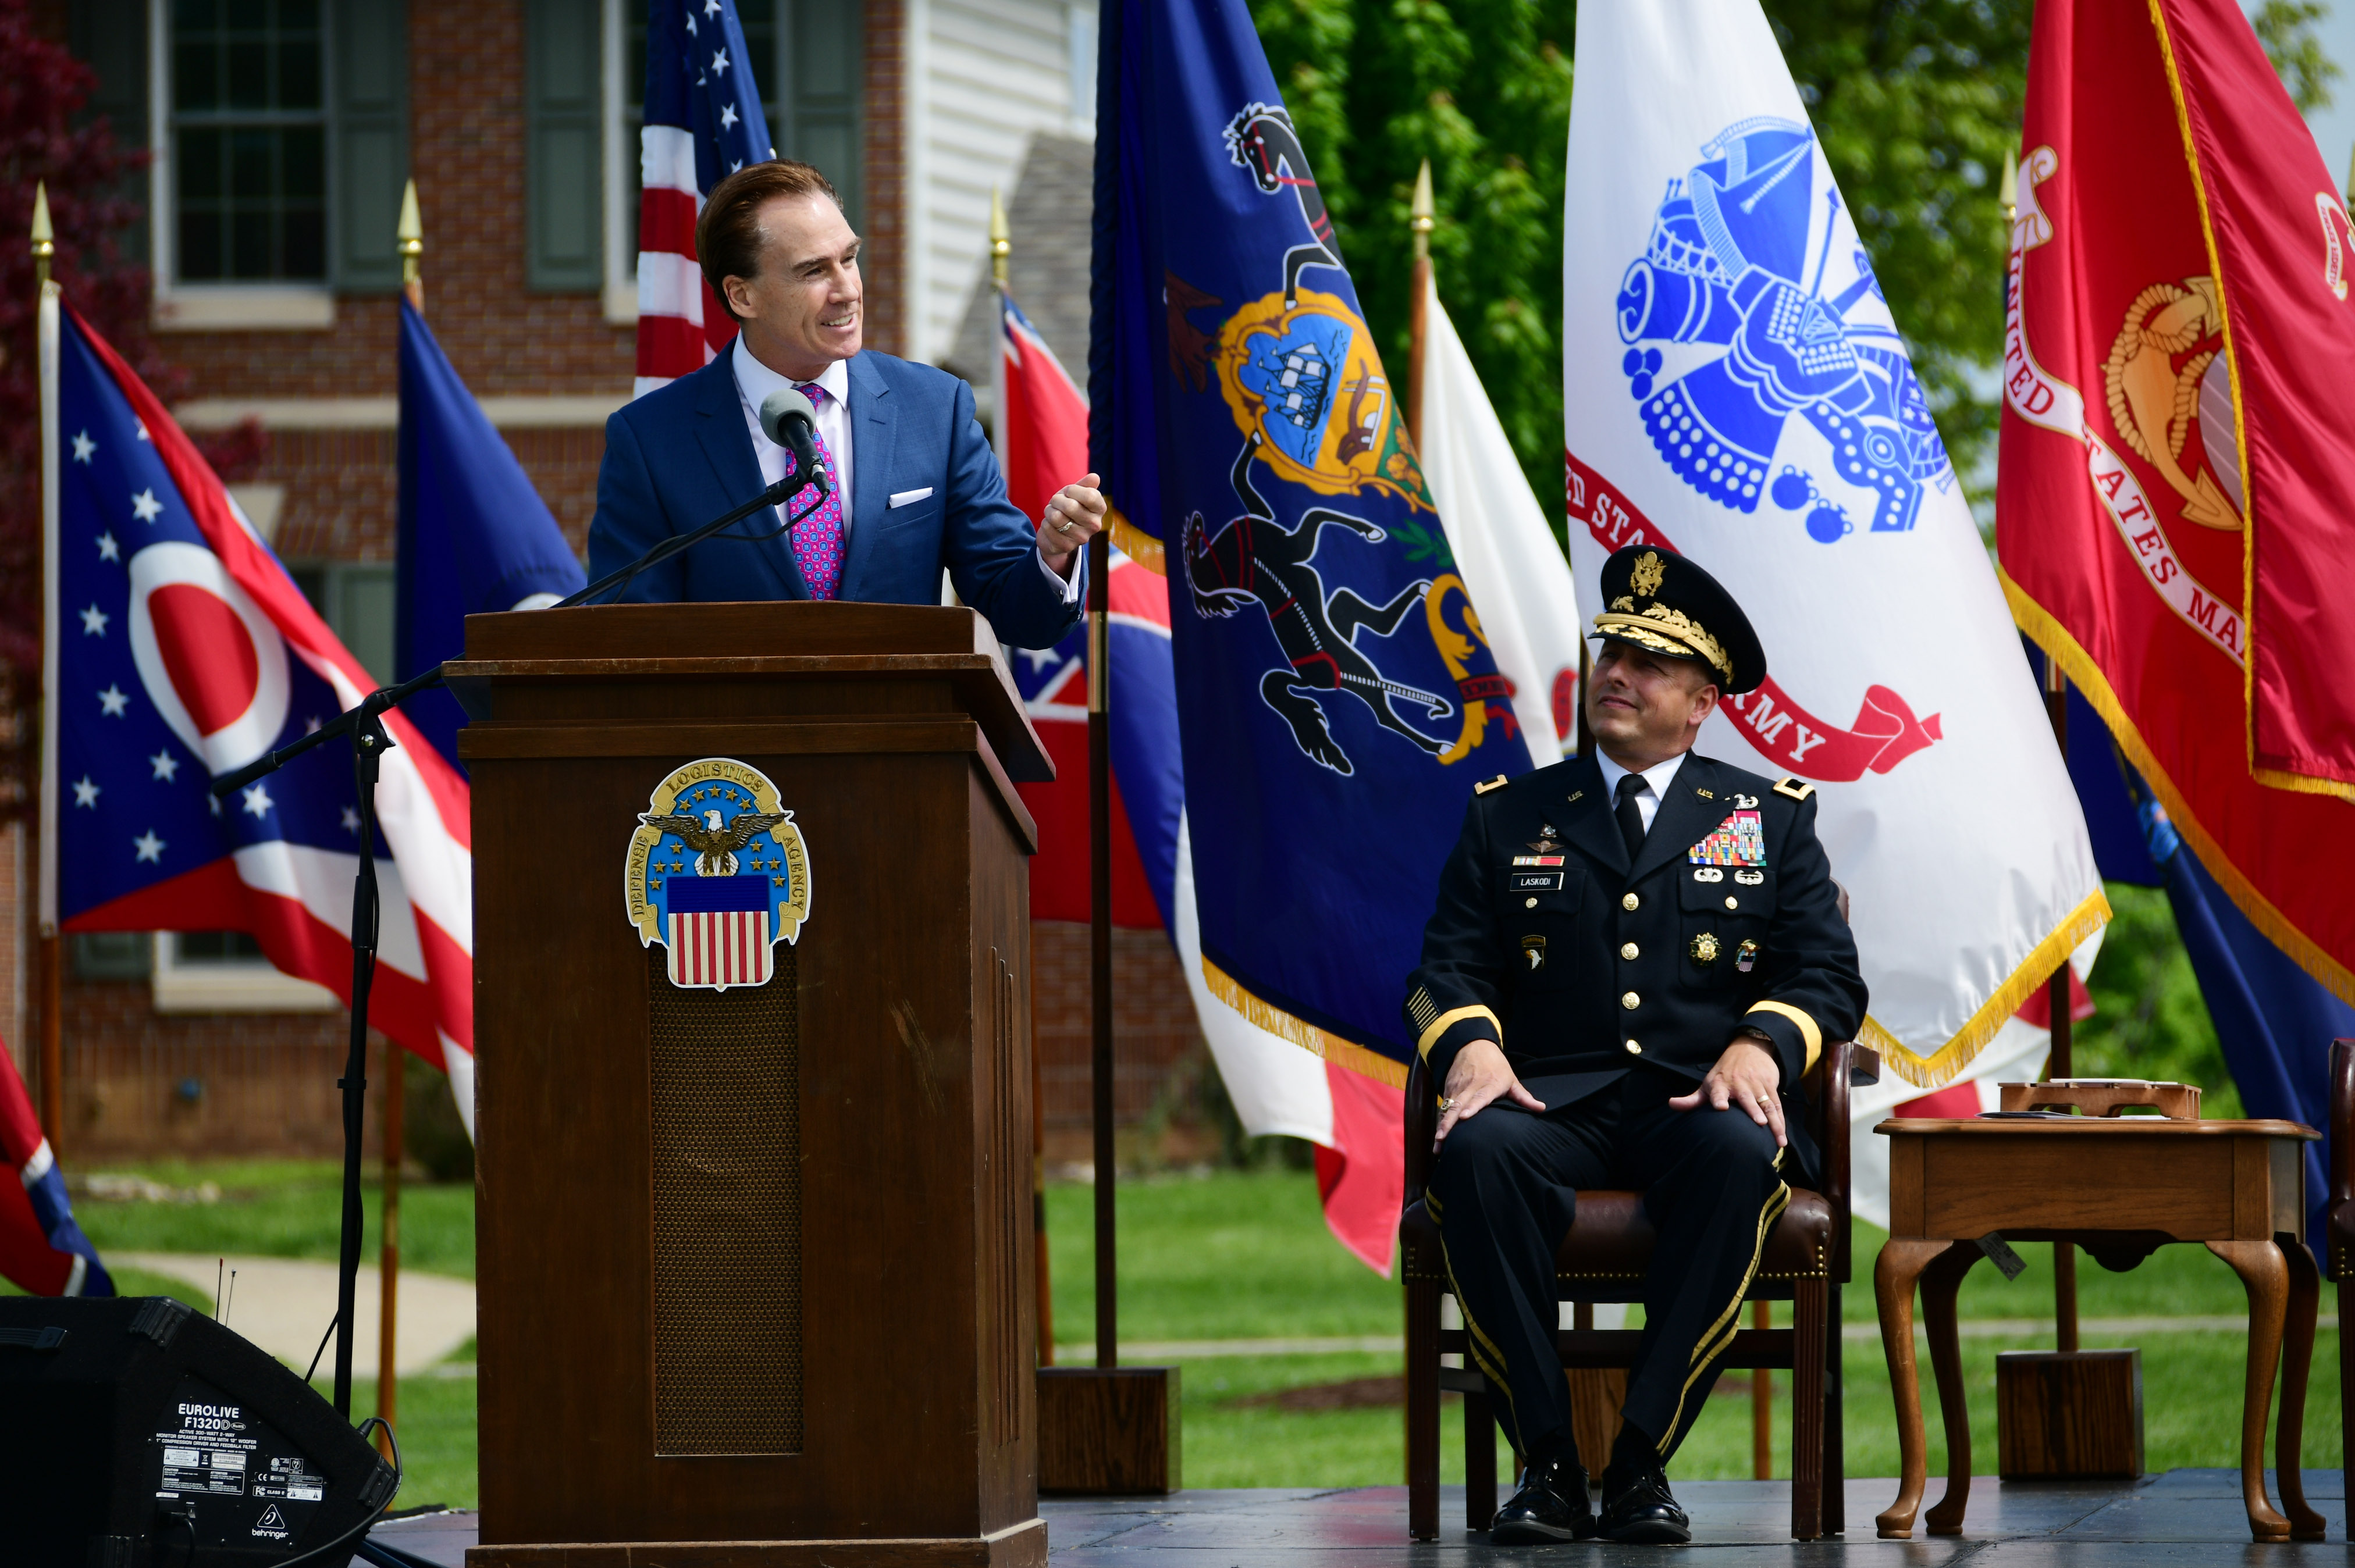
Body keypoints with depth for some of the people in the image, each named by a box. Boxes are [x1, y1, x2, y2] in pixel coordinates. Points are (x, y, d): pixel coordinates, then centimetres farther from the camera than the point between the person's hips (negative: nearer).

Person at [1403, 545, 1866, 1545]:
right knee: (1477, 1151, -36)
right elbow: (1450, 966, 12)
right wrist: (1470, 1043, -12)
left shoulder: (1770, 818, 17)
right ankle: (1547, 1464, -29)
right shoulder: (1508, 816, 19)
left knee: (1736, 1156, -38)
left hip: (1698, 1100, -1)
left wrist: (1760, 1045, -13)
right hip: (1554, 1102, 1)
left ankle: (1642, 1460, -31)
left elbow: (1828, 976, 9)